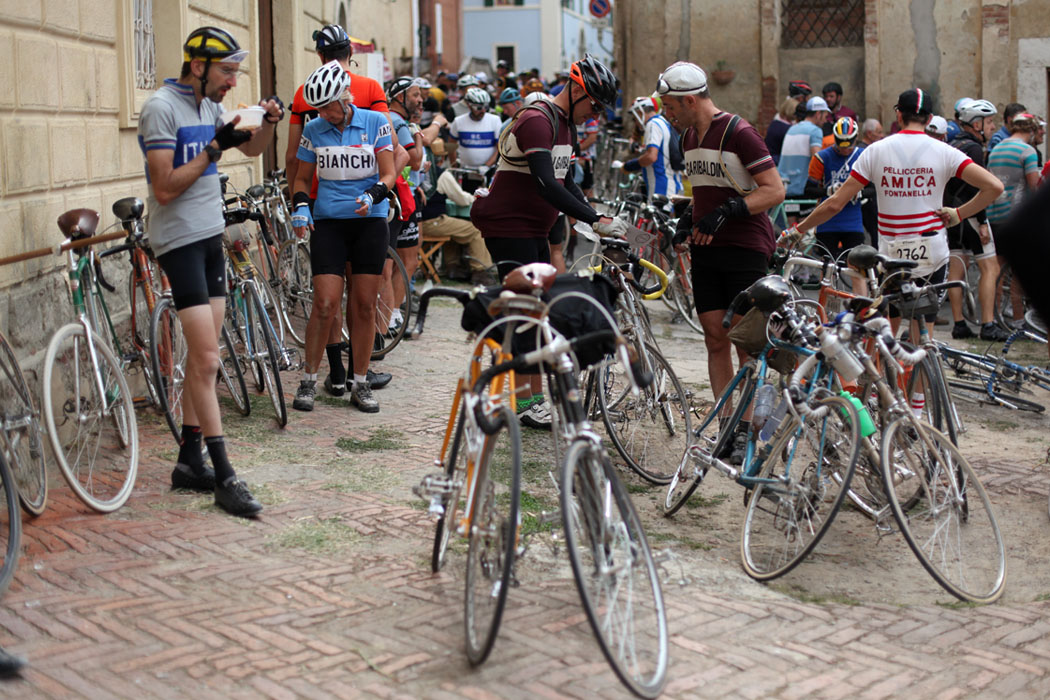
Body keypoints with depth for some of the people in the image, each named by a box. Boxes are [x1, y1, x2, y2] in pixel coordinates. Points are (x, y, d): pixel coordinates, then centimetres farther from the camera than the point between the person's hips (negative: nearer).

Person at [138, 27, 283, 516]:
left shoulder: (208, 106, 11)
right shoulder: (162, 108, -15)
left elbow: (251, 149, 22)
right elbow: (165, 189, -19)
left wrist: (269, 122, 2)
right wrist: (213, 148, -21)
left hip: (210, 236, 9)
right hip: (179, 241, -9)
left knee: (202, 355, 10)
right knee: (206, 359, -10)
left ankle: (189, 460, 18)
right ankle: (224, 476, -5)